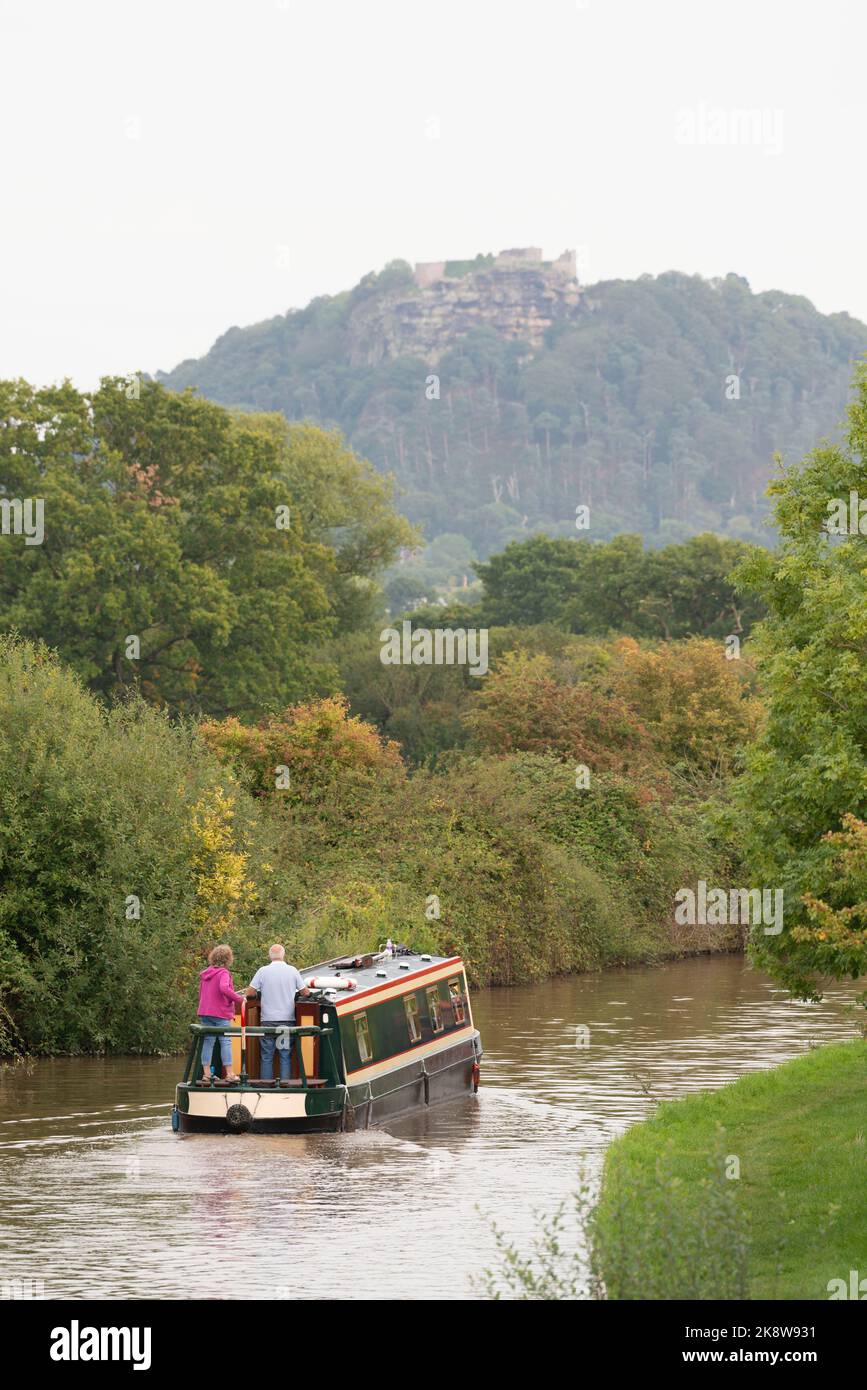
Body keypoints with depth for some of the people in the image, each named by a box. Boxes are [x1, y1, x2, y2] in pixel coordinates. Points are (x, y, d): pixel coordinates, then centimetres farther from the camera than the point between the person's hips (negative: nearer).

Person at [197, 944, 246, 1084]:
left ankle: (206, 1073, 3)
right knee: (226, 1042, -2)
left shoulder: (205, 973, 12)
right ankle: (229, 1074, -3)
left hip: (204, 1013, 6)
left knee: (208, 1042, 6)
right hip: (221, 1013, -6)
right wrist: (239, 999, -17)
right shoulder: (223, 973, -10)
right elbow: (224, 988, -27)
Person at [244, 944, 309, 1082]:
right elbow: (305, 992, 6)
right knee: (286, 1056, 5)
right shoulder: (292, 970, 0)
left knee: (267, 1057, 5)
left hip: (268, 1019, -1)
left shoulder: (263, 971, -4)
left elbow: (249, 992, -3)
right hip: (288, 1020, 1)